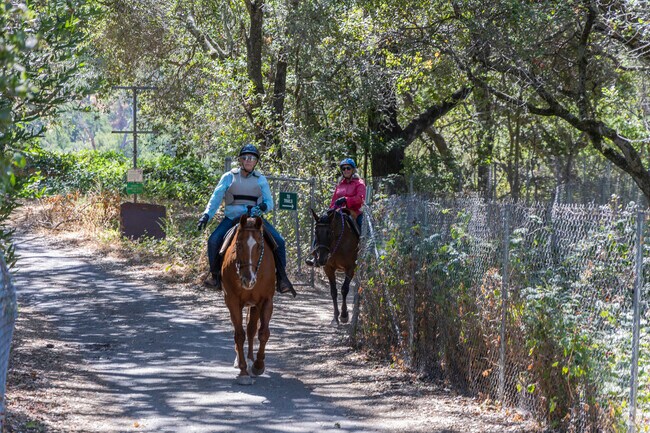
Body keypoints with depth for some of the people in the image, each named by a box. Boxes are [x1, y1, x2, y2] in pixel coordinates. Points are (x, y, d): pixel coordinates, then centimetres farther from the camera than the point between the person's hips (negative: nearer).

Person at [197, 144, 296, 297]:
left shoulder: (261, 179, 7)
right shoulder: (229, 177, 3)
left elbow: (269, 203, 6)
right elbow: (216, 198, -1)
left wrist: (263, 207, -19)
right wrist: (206, 215, -15)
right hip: (231, 219, -1)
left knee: (279, 241, -15)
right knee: (213, 240, -25)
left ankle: (282, 278, -6)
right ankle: (215, 274, -8)